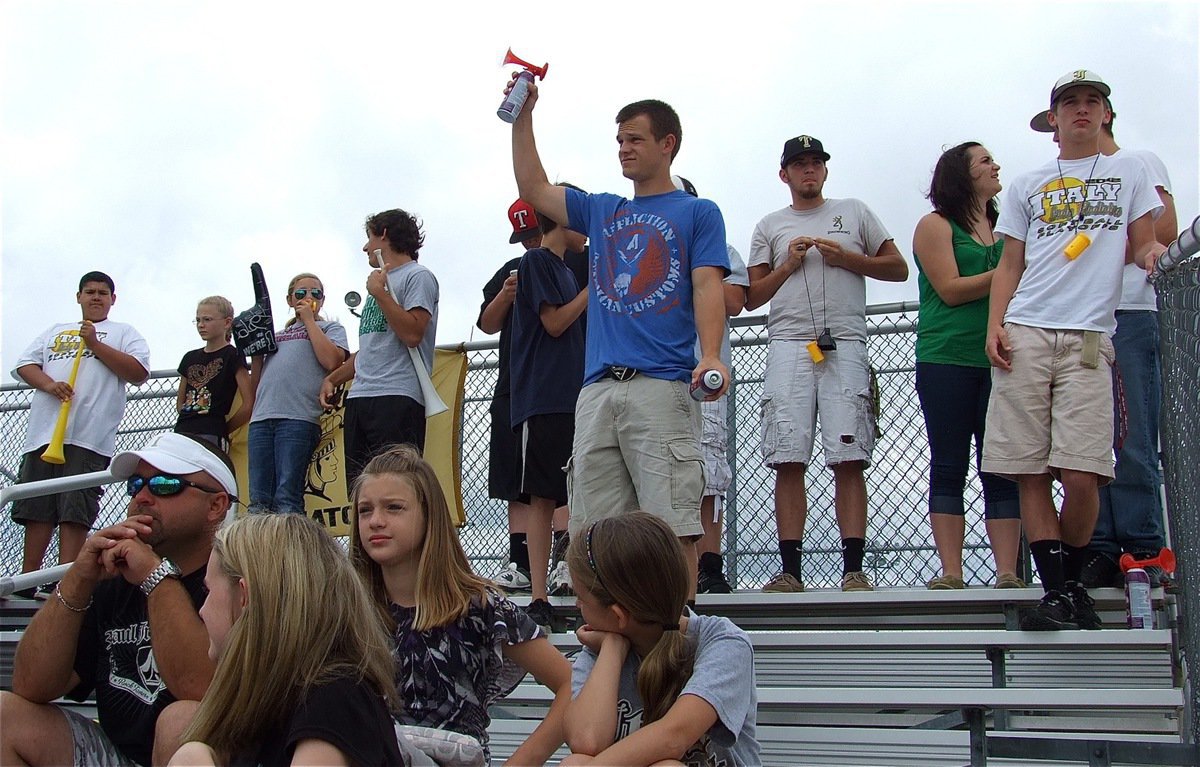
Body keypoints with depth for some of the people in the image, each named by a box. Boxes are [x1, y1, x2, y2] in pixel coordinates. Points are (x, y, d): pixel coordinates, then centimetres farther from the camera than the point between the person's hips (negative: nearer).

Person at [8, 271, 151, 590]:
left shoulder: (123, 333, 16)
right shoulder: (55, 331, 28)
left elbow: (139, 372, -1)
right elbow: (24, 365, 17)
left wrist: (95, 344, -4)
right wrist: (49, 384, -4)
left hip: (89, 436, -4)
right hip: (43, 431, 4)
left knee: (75, 513, -9)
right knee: (36, 509, 2)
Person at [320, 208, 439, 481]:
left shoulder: (418, 276, 2)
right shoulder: (380, 279, 28)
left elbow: (412, 334, -13)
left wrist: (379, 294, -7)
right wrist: (332, 378, 20)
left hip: (397, 399, -9)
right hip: (359, 398, 9)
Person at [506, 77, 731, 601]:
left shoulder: (697, 212, 11)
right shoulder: (601, 212, 26)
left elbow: (707, 287, -1)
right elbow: (534, 189, 25)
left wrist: (710, 357, -17)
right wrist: (522, 116, 18)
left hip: (662, 386, -5)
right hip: (598, 389, 5)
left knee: (671, 522, -10)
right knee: (596, 526, 1)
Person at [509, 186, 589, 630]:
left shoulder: (564, 269, 23)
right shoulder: (537, 261, -2)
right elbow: (555, 323, -10)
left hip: (574, 399, 8)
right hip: (543, 399, -8)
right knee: (543, 497, -8)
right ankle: (539, 598, -6)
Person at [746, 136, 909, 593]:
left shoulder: (854, 212, 19)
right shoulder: (770, 226, 21)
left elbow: (899, 269, 14)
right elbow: (753, 297, 16)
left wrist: (848, 258, 0)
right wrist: (788, 265, 2)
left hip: (845, 345, -1)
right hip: (788, 345, 1)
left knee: (849, 458, -9)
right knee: (788, 460, -7)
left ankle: (854, 569, -9)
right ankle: (790, 570, -5)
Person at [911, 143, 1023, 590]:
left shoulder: (1005, 228, 19)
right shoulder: (936, 226, 4)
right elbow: (950, 289, -7)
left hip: (999, 360, 4)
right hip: (946, 360, -4)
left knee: (1001, 469, -1)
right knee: (949, 468, -1)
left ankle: (1007, 572, -3)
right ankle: (951, 572, -1)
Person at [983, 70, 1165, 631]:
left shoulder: (1129, 173, 20)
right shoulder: (1028, 185, 21)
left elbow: (1142, 245, 18)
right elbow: (1010, 264, 16)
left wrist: (1153, 251, -6)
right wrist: (995, 325, 2)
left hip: (1088, 337, -1)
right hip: (1024, 335, 2)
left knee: (1081, 474, -12)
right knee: (1030, 472, -7)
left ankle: (1070, 579, 10)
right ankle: (1060, 590, -3)